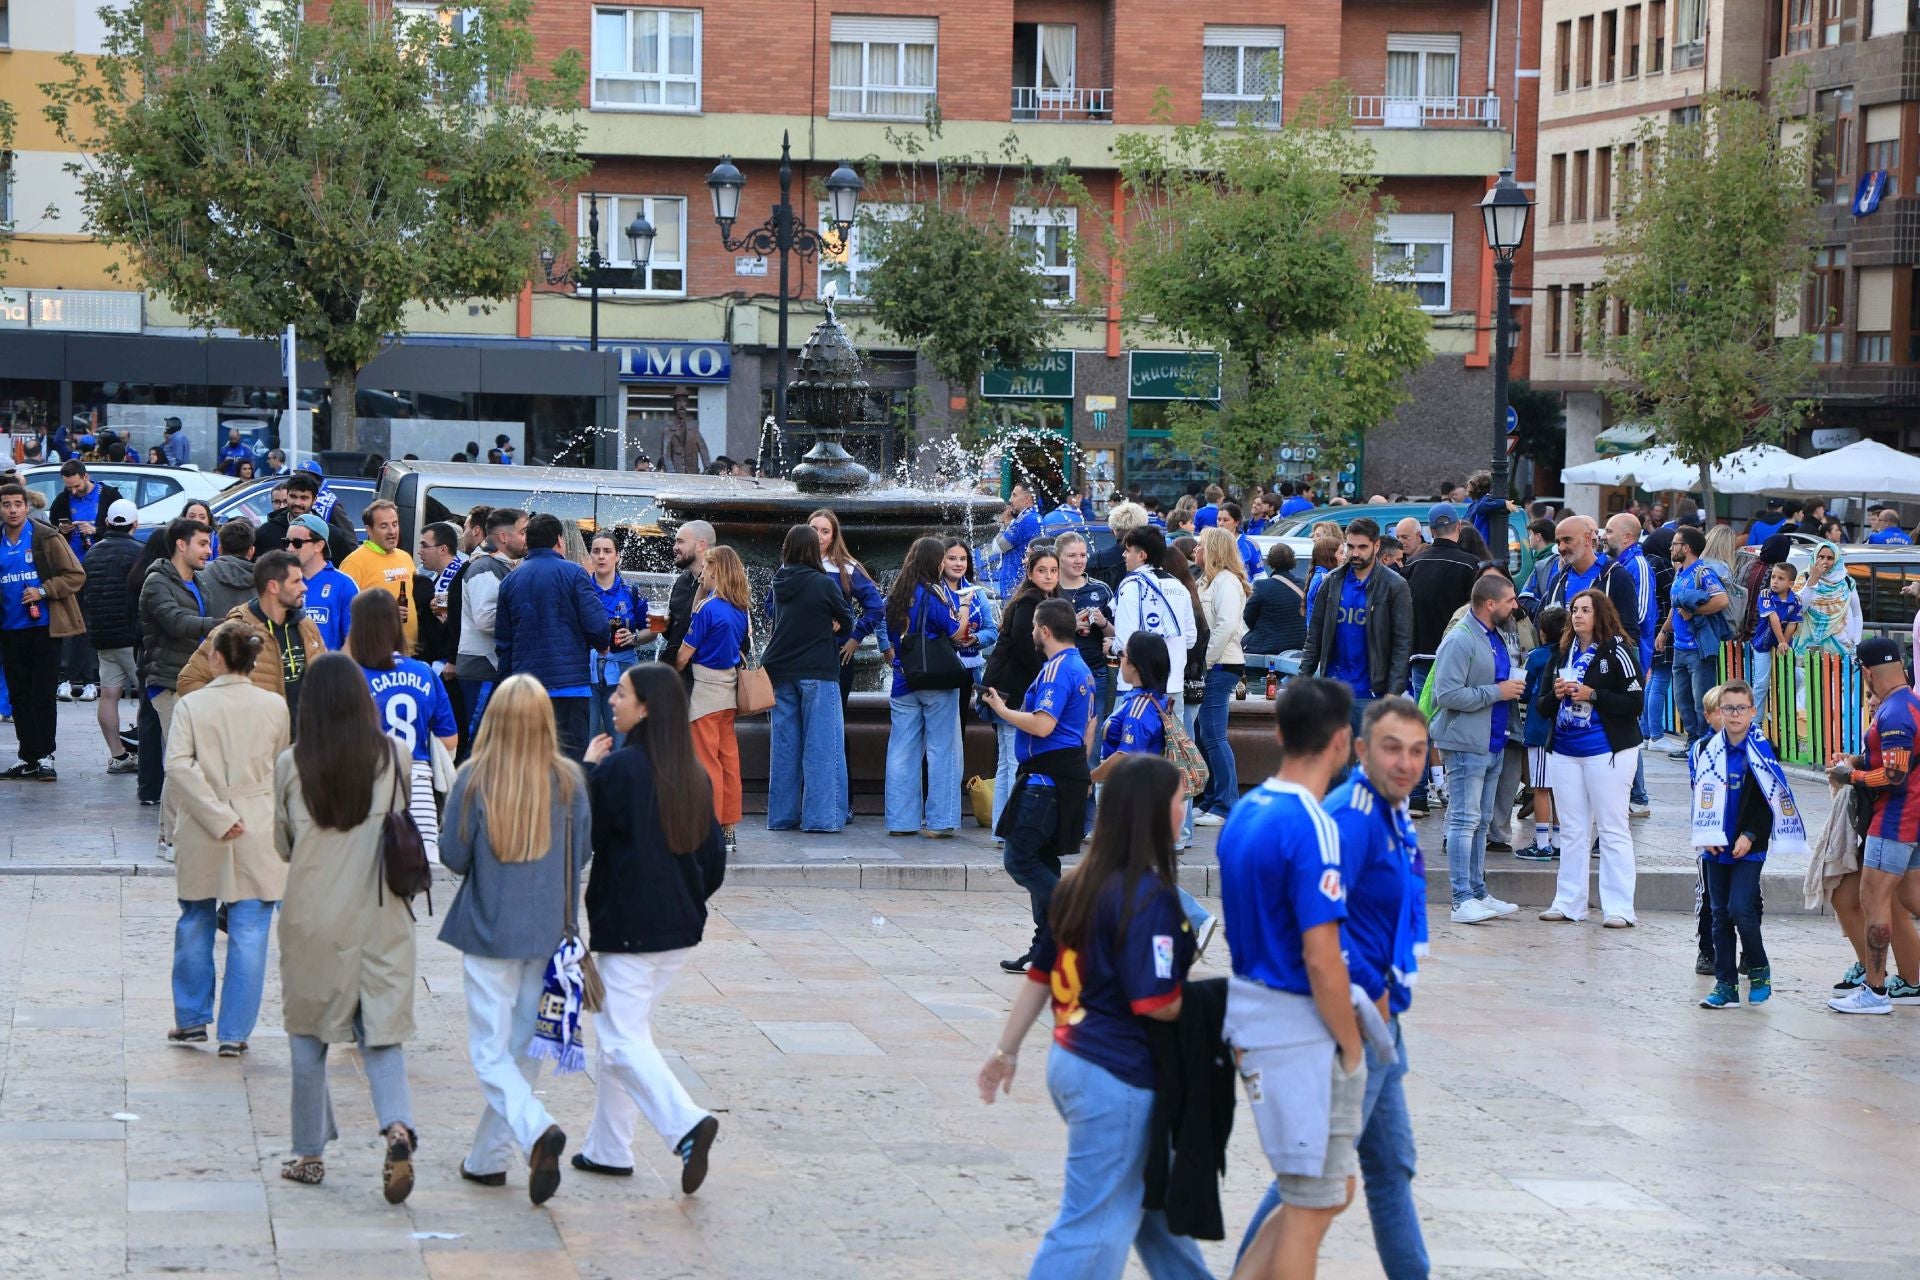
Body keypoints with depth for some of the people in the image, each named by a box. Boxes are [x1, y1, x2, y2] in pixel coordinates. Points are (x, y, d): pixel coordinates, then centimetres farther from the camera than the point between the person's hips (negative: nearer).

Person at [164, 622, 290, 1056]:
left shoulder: (191, 705, -6)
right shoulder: (274, 707, -1)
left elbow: (177, 765, -17)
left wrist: (217, 816, -14)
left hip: (201, 837, 0)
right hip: (259, 835, 0)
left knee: (195, 924, 17)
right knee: (249, 934, 3)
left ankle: (191, 1020, 24)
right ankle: (235, 1033, 3)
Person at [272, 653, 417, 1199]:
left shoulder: (291, 764, -7)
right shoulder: (394, 756, -5)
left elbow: (282, 843, 5)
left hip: (312, 919, 0)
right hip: (380, 917, 0)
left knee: (308, 1034, 15)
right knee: (382, 1035, 6)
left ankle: (310, 1154, 21)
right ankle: (397, 1125, -19)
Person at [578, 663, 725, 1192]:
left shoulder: (618, 768, -16)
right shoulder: (692, 775, 6)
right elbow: (714, 856, 10)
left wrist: (589, 768, -1)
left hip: (627, 928, -8)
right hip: (679, 929, 8)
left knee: (622, 1040, -4)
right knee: (621, 1032, 19)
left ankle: (686, 1124, -24)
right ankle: (609, 1148, 24)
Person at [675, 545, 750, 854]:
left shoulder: (707, 607, -16)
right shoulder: (741, 608, 5)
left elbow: (685, 654, -12)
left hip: (705, 689, -7)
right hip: (729, 689, 7)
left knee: (707, 762, -2)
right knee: (729, 759, 10)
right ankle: (729, 831, 15)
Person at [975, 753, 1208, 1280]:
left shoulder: (1080, 883, 7)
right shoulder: (1148, 899, -18)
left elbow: (1040, 975, 13)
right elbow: (1157, 1004, -22)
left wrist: (1007, 1049, 20)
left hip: (1072, 1059, 9)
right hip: (1119, 1077, -9)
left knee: (1156, 1199, 23)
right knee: (1098, 1226, -2)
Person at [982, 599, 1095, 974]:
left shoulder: (1057, 670, -16)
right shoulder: (1081, 669, 17)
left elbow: (1042, 725, -25)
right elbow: (1087, 725, 26)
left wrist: (1002, 709, -11)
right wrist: (1083, 773, 34)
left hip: (1047, 777, -10)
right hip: (1070, 771, 10)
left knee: (1019, 859, -8)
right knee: (1041, 860, 12)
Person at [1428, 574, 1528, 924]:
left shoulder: (1496, 638, 15)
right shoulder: (1460, 641, -16)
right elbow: (1448, 694, -24)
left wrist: (1514, 689, 8)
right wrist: (1498, 692, -19)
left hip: (1493, 744, 10)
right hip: (1466, 744, -10)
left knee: (1480, 822, 14)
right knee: (1464, 820, -8)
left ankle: (1478, 893, 19)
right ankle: (1463, 900, -8)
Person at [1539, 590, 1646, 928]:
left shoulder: (1616, 652, -7)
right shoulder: (1564, 654, 13)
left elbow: (1635, 702, -13)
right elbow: (1543, 707, 17)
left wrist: (1592, 695, -19)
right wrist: (1556, 694, -5)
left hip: (1607, 751, -7)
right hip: (1564, 751, 7)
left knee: (1612, 830, -4)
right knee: (1572, 831, 10)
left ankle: (1618, 908, -4)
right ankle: (1568, 903, 15)